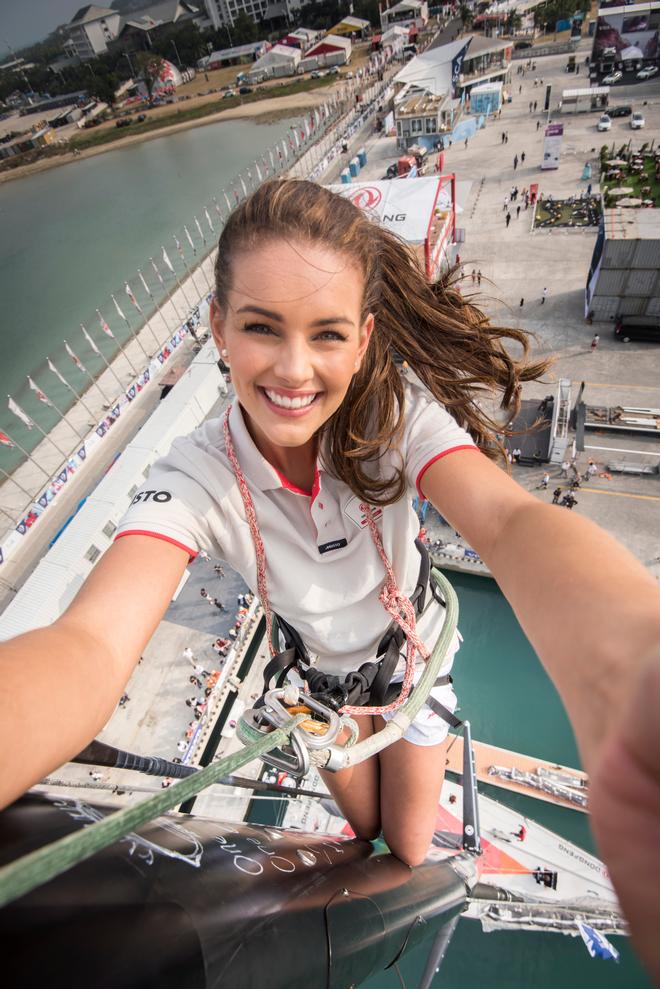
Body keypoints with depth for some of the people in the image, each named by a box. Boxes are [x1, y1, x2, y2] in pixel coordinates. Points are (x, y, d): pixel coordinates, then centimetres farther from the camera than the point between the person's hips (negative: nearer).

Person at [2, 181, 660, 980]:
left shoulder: (398, 411, -31)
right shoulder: (198, 476, -31)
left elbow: (510, 521, -48)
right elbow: (92, 640, -44)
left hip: (412, 653, 0)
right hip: (322, 669, 1)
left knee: (409, 848, 21)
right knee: (362, 826, 30)